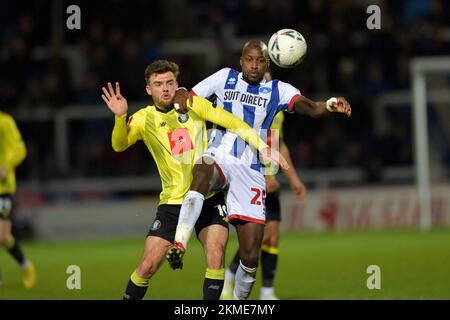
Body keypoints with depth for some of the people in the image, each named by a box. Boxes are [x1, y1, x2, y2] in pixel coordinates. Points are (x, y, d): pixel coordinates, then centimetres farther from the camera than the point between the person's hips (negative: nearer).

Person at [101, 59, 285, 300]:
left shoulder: (193, 105, 1)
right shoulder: (144, 119, -2)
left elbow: (232, 123, 2)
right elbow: (119, 145, -19)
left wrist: (262, 146, -8)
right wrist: (120, 118, -38)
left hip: (209, 198, 1)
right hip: (172, 202, 0)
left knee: (215, 255, -18)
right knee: (147, 266, -6)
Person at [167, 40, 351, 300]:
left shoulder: (277, 90, 10)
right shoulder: (225, 78, 13)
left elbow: (311, 108, -7)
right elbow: (188, 98, 18)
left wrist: (331, 105, -28)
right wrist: (182, 97, -6)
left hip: (250, 171, 1)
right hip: (220, 157, -1)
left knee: (250, 256, -5)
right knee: (204, 168, -42)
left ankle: (239, 299, 22)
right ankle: (179, 244, -50)